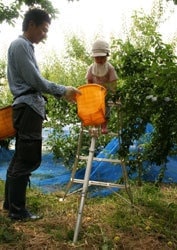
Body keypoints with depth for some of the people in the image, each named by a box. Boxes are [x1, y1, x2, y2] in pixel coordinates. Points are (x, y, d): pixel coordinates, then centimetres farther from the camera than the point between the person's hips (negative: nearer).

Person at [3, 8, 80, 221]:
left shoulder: (26, 47, 20)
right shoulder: (20, 45, -10)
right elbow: (35, 81, -16)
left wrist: (61, 94, 16)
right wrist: (63, 90, -8)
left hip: (29, 108, 10)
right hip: (28, 108, -10)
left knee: (21, 158, 14)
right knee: (27, 159, -6)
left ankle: (10, 202, 24)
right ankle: (17, 210, 2)